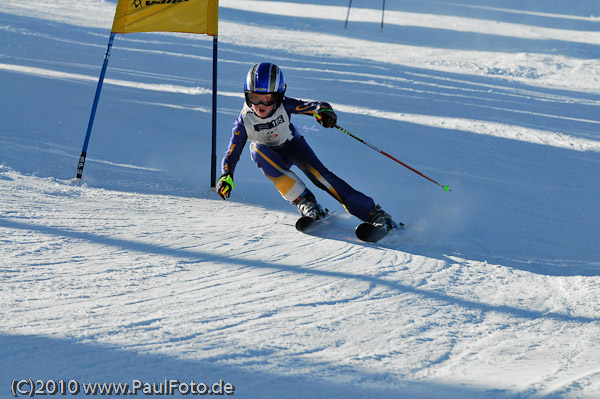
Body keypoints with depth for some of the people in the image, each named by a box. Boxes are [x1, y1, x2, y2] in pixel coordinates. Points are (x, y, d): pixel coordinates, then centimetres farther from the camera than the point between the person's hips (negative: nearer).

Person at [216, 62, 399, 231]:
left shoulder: (284, 106, -29)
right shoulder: (244, 122, -28)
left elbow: (315, 106, -33)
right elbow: (232, 153, -24)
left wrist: (324, 111, -57)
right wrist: (226, 176, -41)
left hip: (292, 145, 0)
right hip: (269, 153, 0)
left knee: (317, 172, -24)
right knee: (258, 150, -34)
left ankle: (373, 213, -20)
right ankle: (303, 200, -26)